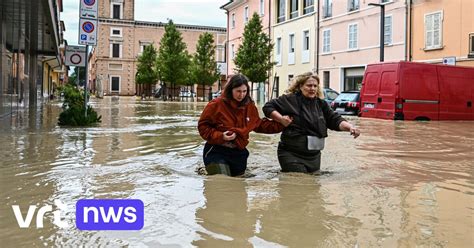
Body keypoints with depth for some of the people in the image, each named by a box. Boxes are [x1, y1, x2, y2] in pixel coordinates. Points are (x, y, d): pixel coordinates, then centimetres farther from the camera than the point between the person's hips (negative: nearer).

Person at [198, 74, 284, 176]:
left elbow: (260, 124, 17)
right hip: (217, 153, -5)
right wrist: (220, 136, -19)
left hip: (239, 154, 5)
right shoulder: (216, 105, -10)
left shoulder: (250, 106, 5)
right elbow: (203, 126, -5)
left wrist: (281, 124, 8)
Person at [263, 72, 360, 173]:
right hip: (292, 155, -6)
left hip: (314, 156, 6)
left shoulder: (321, 104, 9)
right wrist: (282, 119, -17)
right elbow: (268, 107, -3)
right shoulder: (290, 100, -6)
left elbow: (335, 120, 6)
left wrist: (350, 127, -11)